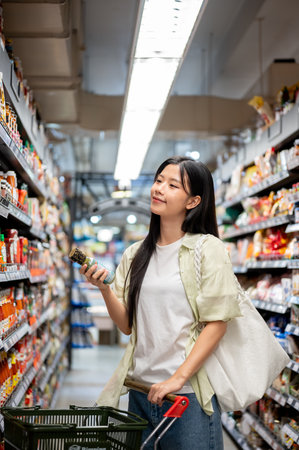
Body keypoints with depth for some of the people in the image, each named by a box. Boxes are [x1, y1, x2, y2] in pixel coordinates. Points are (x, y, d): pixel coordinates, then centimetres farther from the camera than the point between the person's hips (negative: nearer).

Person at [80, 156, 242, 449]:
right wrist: (104, 289, -9)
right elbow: (127, 325, 8)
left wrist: (178, 378, -16)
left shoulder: (207, 249, -5)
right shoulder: (135, 254, 9)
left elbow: (217, 323, -10)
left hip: (188, 393, -4)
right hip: (140, 390, 5)